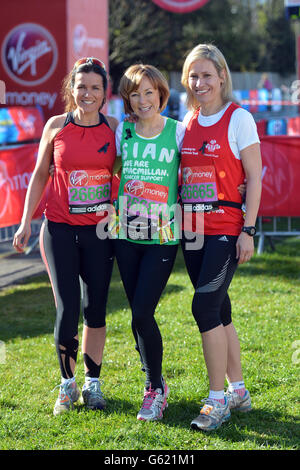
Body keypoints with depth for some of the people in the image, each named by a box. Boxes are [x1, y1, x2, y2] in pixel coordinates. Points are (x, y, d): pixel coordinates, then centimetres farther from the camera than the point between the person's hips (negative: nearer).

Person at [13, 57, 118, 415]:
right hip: (60, 229, -1)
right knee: (67, 310, -6)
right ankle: (67, 384, 14)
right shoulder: (56, 126, 2)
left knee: (95, 309, 5)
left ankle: (93, 383, 21)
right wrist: (26, 222, 5)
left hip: (100, 231, 1)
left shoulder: (115, 128, 2)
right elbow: (40, 174, 9)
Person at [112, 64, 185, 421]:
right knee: (139, 316, 8)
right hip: (127, 235, 3)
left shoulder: (178, 131, -1)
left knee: (142, 314, -11)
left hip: (163, 236, -3)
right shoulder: (122, 133, 7)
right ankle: (155, 386, 24)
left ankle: (156, 389, 5)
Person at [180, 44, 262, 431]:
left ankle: (217, 399, -6)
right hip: (192, 230, 6)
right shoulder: (187, 123, 12)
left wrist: (248, 230, -13)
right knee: (218, 310, 11)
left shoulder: (238, 118, -5)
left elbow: (254, 177, -8)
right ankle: (238, 391, 22)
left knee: (205, 306, -14)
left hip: (226, 228, -6)